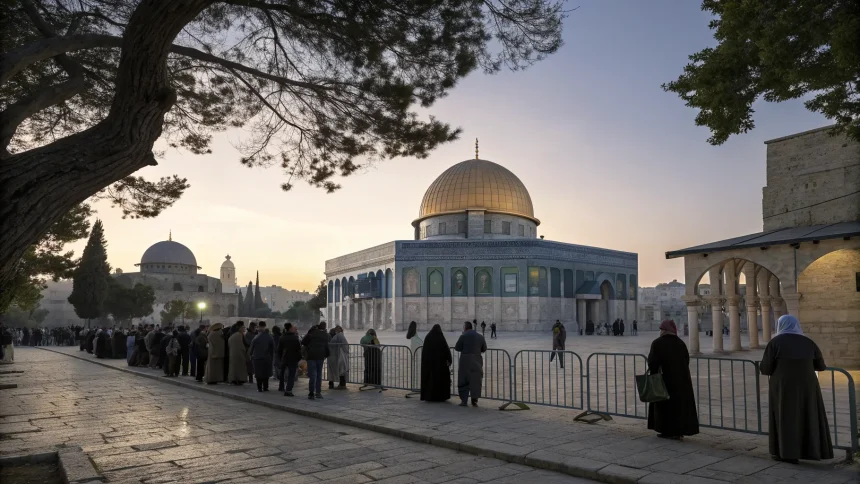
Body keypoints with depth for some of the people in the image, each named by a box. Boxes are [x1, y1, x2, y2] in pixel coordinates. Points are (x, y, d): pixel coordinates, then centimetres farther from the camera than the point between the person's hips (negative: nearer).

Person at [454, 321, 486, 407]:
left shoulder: (463, 336, -7)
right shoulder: (480, 337, 6)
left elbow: (457, 348, -5)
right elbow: (484, 349, 10)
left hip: (465, 360, -3)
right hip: (477, 361, 3)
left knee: (463, 381, 7)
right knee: (475, 381, 9)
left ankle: (464, 400, 5)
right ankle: (474, 400, 2)